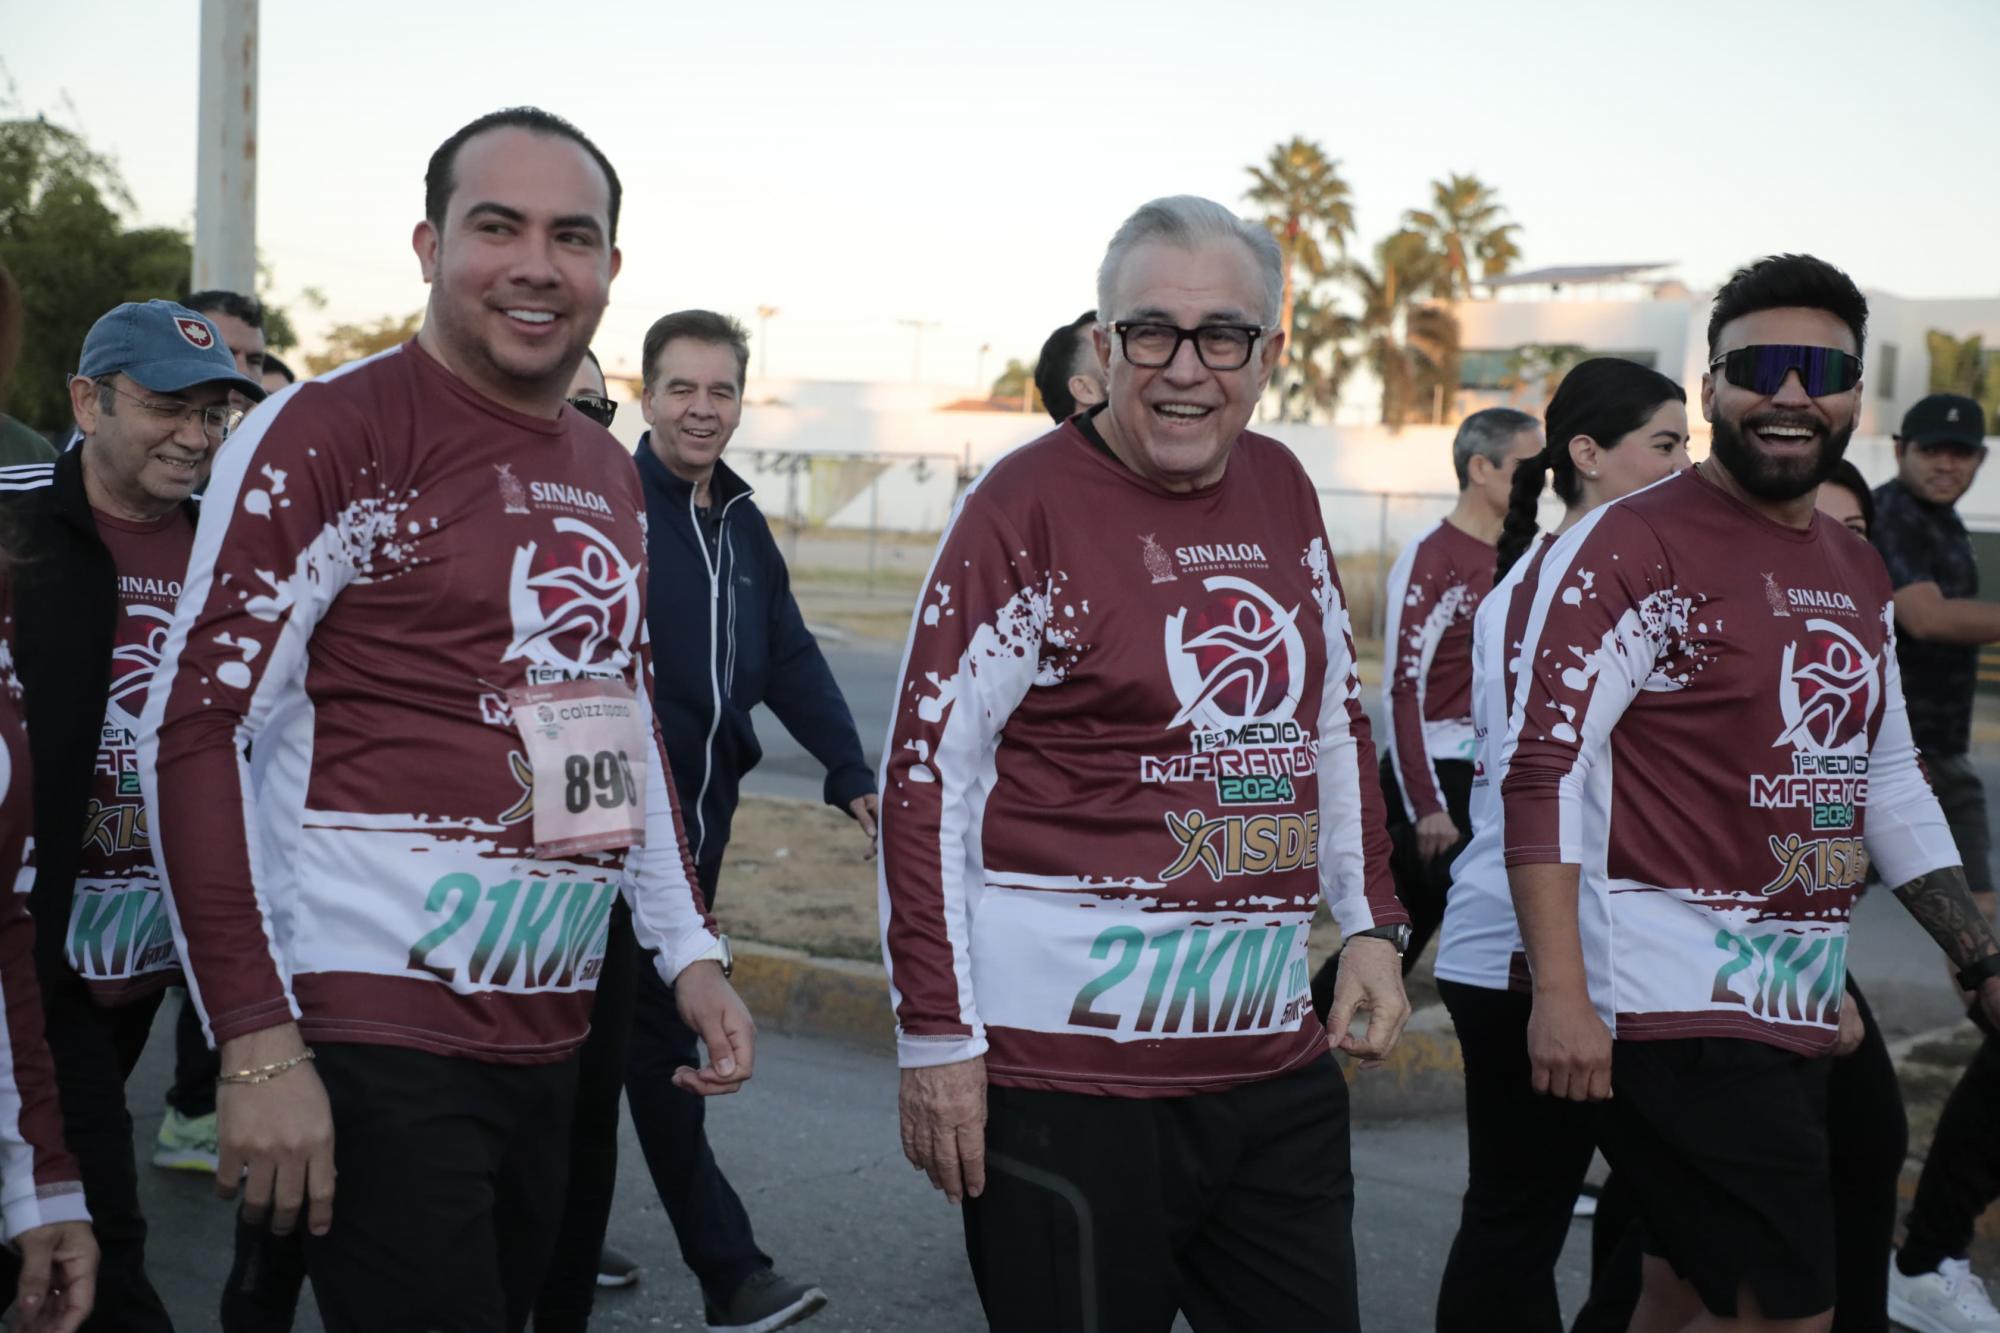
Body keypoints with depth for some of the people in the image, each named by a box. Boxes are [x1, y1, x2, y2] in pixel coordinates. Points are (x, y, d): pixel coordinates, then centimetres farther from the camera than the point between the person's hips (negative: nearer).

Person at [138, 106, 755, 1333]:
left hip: (549, 1033, 7)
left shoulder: (610, 475, 14)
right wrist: (258, 1043, -18)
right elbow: (196, 728, -13)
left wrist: (691, 949, 13)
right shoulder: (334, 435, -9)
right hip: (378, 1035, -7)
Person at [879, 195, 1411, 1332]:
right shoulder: (1031, 504, -9)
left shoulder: (1282, 491, 10)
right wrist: (937, 1036, -12)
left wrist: (1373, 928, 10)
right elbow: (928, 778, -10)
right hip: (1070, 1071, -6)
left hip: (1277, 1055, 6)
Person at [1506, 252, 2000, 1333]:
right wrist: (1559, 994, -23)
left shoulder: (1857, 573, 15)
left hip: (1796, 1007, 8)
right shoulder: (1631, 547, -10)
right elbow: (1543, 767, -16)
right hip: (1674, 1004, -8)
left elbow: (1889, 784, 22)